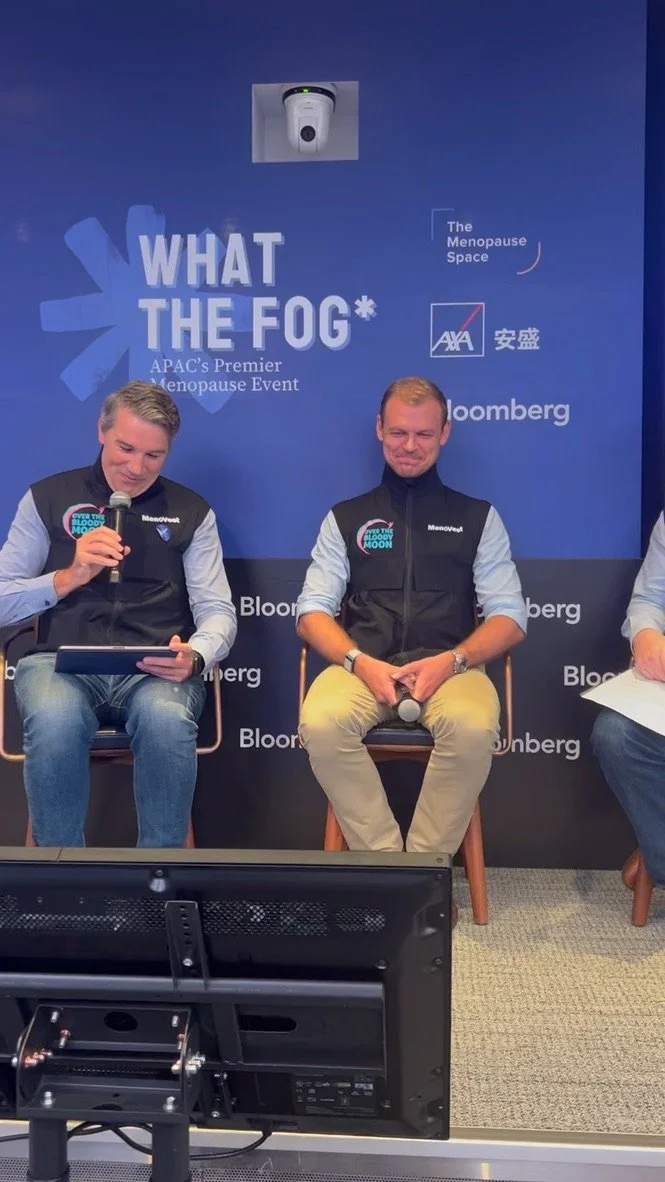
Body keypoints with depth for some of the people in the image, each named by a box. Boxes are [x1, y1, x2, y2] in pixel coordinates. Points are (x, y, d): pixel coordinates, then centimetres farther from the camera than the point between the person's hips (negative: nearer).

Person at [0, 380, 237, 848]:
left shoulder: (192, 511, 13)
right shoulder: (48, 498, 12)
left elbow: (218, 612, 6)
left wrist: (193, 656, -17)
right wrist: (69, 577, -9)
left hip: (156, 669, 0)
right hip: (63, 660, 0)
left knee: (168, 720, -36)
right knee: (54, 721, -35)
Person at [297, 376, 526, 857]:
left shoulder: (478, 517, 16)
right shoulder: (346, 517, 18)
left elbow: (510, 616, 9)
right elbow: (312, 610, 10)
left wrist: (451, 661, -11)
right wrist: (359, 662, -11)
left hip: (449, 667, 0)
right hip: (363, 665, 1)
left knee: (473, 727, -35)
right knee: (321, 724, -32)